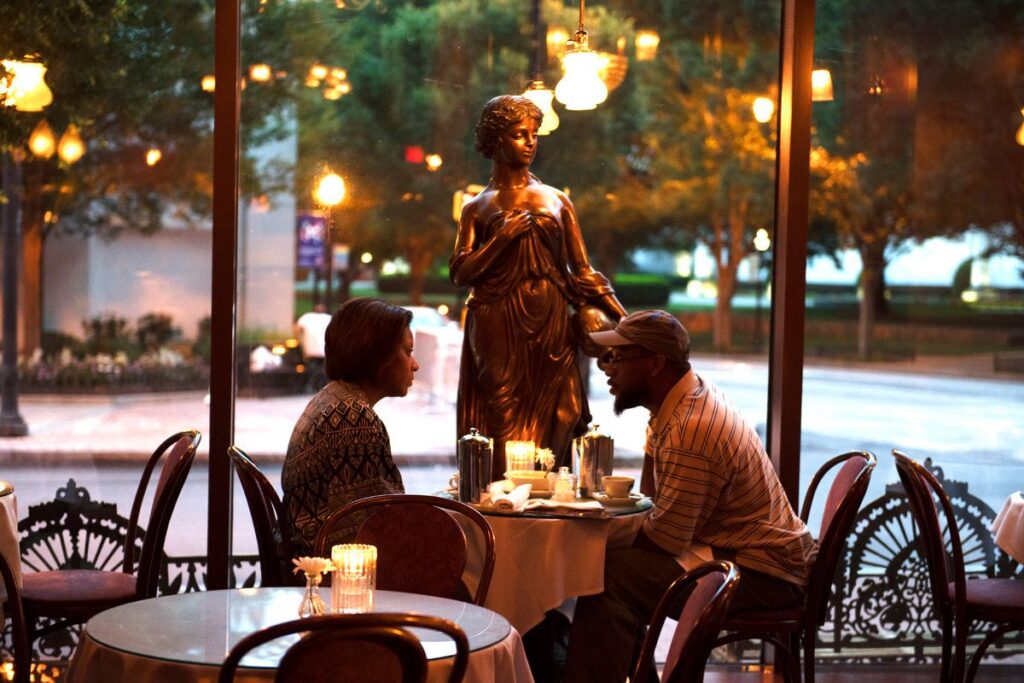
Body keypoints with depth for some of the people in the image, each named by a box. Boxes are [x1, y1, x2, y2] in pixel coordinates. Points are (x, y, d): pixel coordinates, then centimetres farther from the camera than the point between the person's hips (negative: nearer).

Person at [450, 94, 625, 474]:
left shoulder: (557, 201, 13)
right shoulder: (477, 208, 10)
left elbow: (583, 272, 7)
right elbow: (460, 273, 0)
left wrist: (623, 319, -2)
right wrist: (502, 238, -10)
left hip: (550, 329, 1)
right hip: (498, 332, -1)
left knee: (549, 426, -2)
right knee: (503, 423, -5)